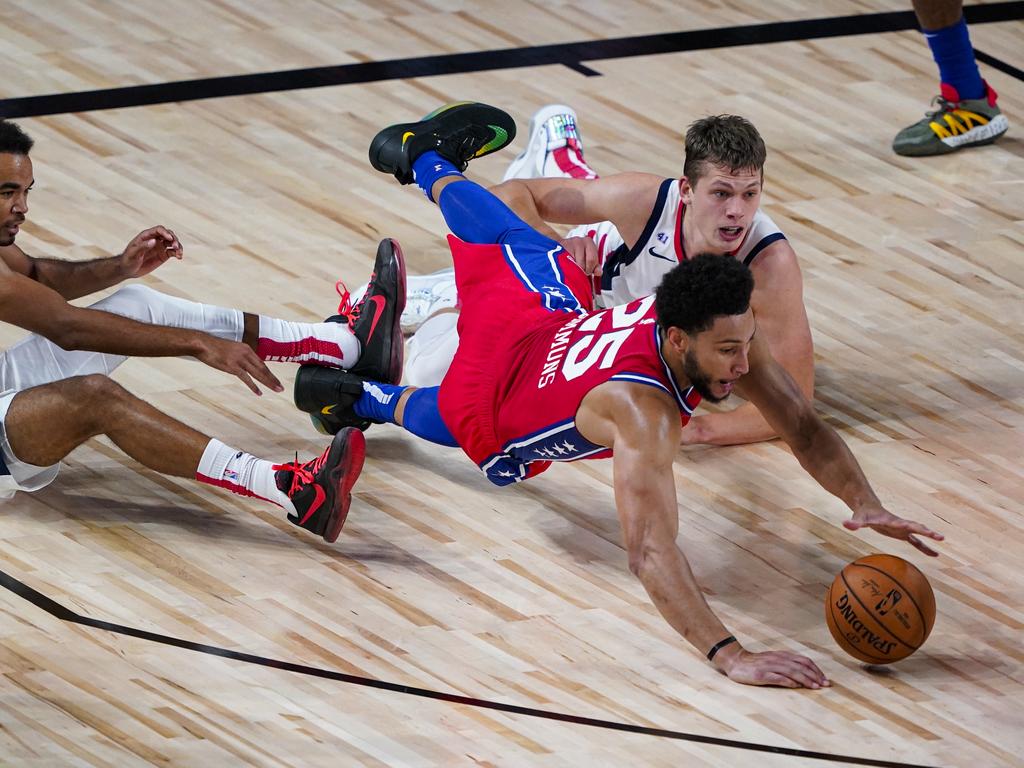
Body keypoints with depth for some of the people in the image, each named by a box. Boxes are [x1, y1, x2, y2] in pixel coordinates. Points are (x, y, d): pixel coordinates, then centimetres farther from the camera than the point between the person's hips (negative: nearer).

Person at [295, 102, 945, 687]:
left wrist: (864, 502, -43)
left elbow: (805, 429, -24)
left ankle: (427, 160, 63)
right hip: (492, 412, -7)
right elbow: (651, 552, -59)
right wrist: (730, 656, -69)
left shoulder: (724, 328, -33)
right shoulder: (644, 408, -52)